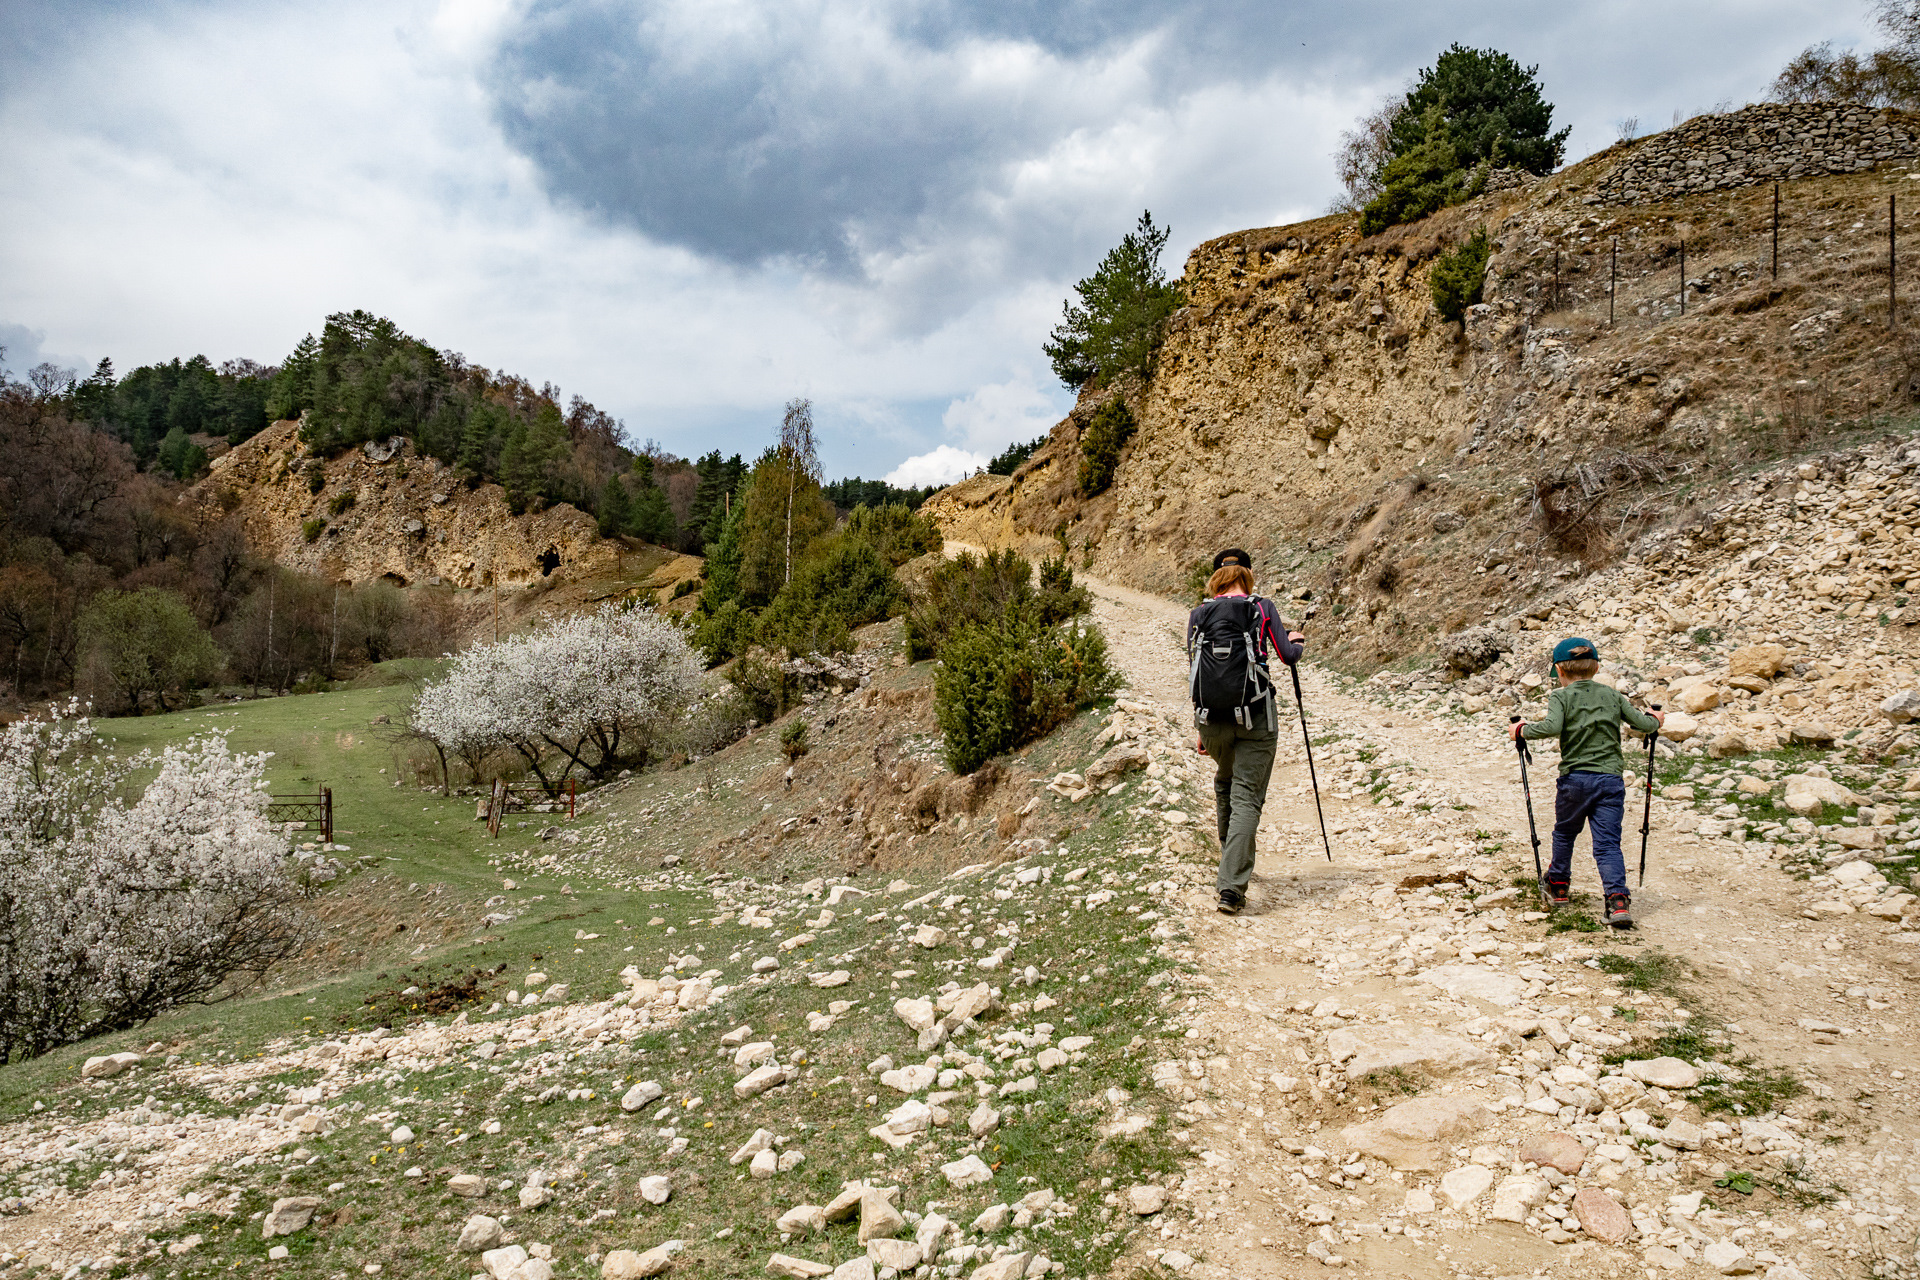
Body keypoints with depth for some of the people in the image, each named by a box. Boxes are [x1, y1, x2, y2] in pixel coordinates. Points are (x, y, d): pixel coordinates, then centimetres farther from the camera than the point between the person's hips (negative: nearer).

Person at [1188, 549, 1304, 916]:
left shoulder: (1198, 615, 6)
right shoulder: (1262, 609, 0)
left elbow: (1193, 671, 8)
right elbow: (1288, 655, -2)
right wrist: (1298, 641, 22)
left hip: (1212, 719, 3)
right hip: (1256, 718, -3)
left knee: (1224, 786, 26)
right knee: (1247, 797, -3)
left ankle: (1231, 868, 37)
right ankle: (1232, 885, -15)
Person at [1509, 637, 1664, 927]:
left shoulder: (1561, 697, -3)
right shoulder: (1612, 695, 9)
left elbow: (1551, 727, -21)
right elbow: (1644, 724, 9)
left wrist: (1522, 731, -7)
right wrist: (1656, 719, 31)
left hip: (1575, 778, -2)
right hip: (1610, 779, 2)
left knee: (1564, 833, 20)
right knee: (1607, 843, 2)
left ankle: (1558, 887, 33)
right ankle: (1618, 899, -14)